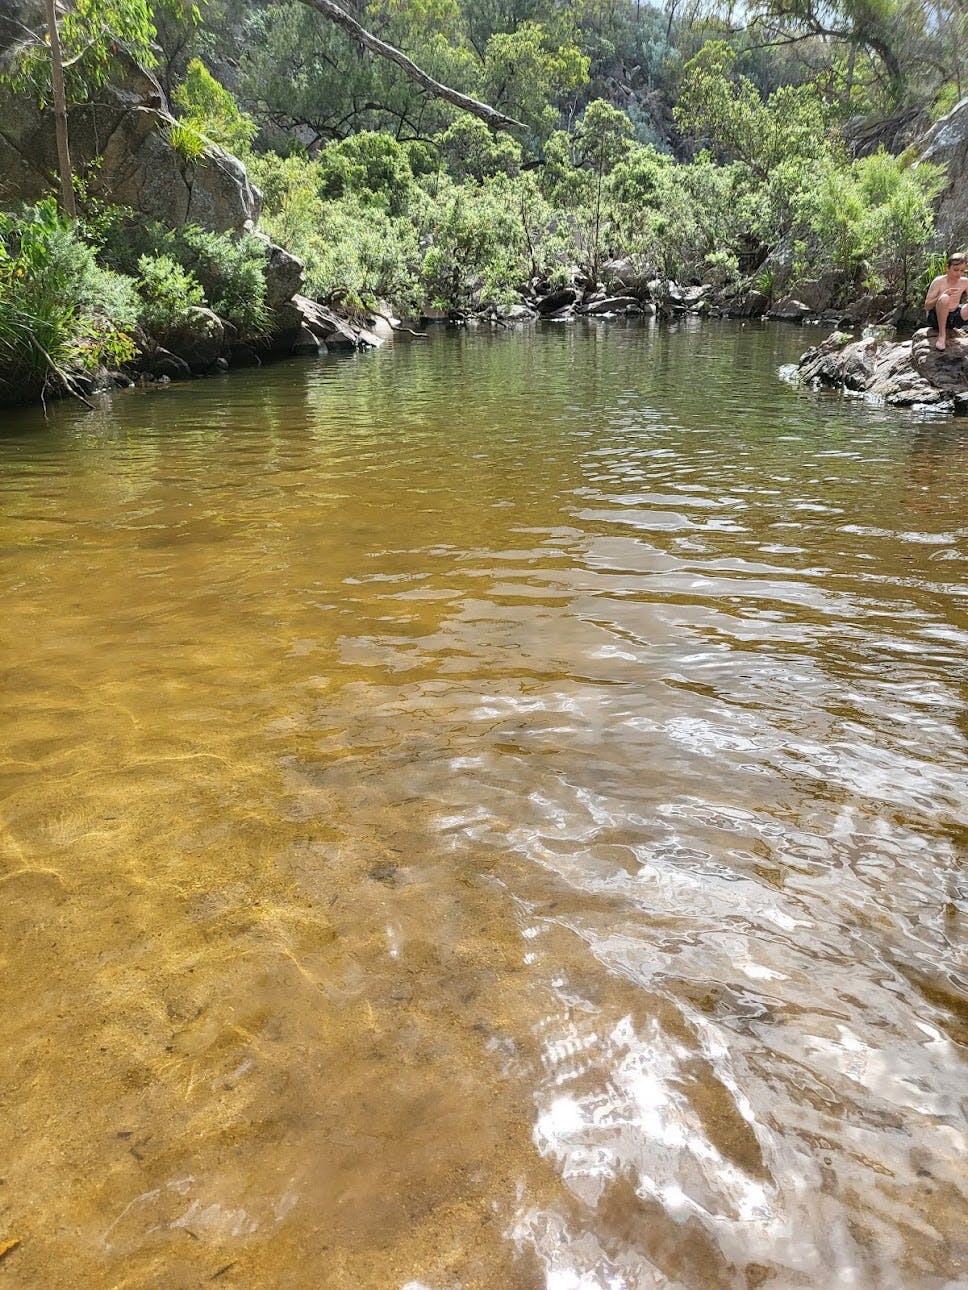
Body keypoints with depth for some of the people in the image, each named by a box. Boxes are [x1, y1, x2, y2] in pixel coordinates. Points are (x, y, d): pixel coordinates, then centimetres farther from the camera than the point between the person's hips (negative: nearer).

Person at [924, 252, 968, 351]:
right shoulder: (939, 281, -10)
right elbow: (927, 306, -12)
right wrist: (944, 294, -27)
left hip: (954, 318, 3)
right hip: (936, 317, -3)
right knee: (945, 298, -35)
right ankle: (942, 334, -21)